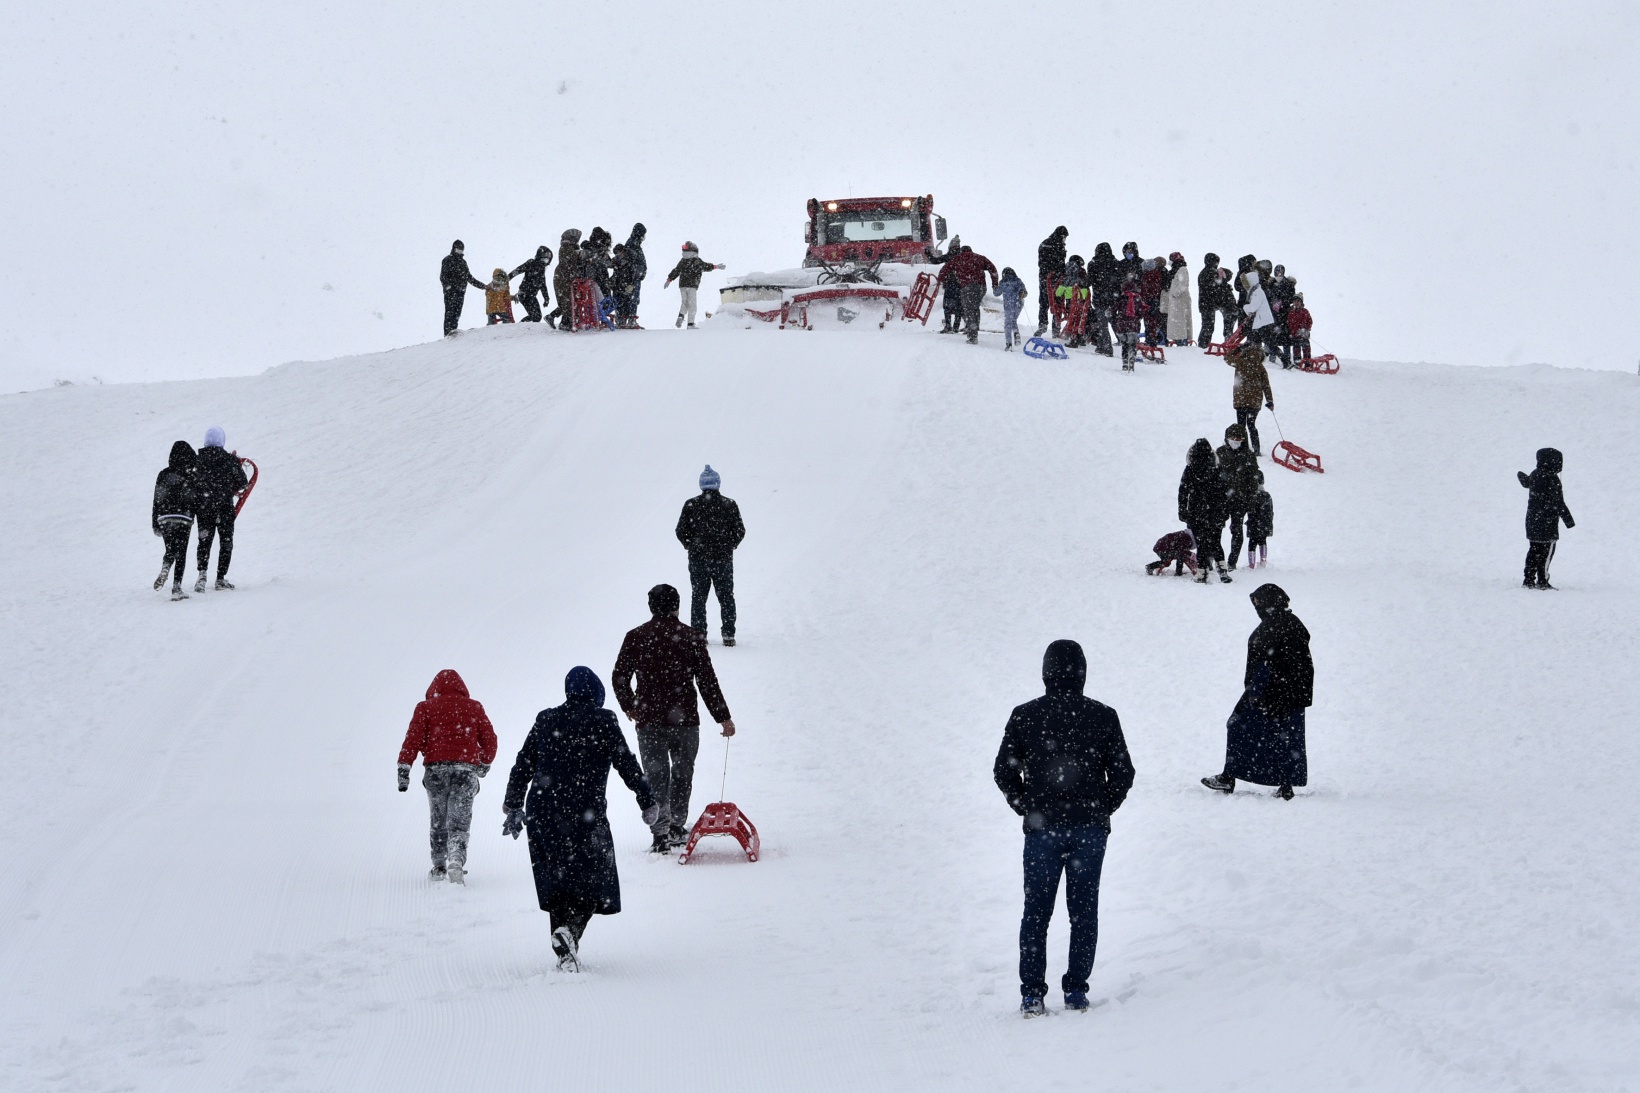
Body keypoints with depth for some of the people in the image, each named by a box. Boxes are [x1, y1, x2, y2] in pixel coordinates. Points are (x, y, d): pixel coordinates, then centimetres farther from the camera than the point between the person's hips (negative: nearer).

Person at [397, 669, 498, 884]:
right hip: (466, 769, 0)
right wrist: (485, 763, 31)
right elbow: (489, 739, 15)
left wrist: (404, 768, -3)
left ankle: (439, 865, 18)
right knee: (459, 821, -2)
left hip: (435, 768, 0)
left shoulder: (426, 707, 9)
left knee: (438, 820, 17)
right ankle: (456, 859, -25)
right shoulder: (474, 707, 13)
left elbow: (413, 737, -1)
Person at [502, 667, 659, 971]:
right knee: (593, 878, 4)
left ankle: (565, 953, 8)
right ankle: (571, 928, -23)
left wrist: (513, 806, 23)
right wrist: (648, 801, 8)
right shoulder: (602, 721, -2)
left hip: (542, 812, 4)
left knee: (556, 879, 12)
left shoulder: (545, 720, 10)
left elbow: (522, 766, 13)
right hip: (586, 815, -4)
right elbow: (626, 764, -2)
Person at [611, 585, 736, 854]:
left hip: (648, 720, 0)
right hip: (684, 719, 0)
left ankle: (660, 833, -6)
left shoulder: (635, 637, -1)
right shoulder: (691, 637, -4)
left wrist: (630, 707, 21)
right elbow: (707, 681, -5)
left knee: (656, 776, 4)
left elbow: (619, 678, 4)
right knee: (682, 773, 17)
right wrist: (723, 717, 1)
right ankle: (677, 828, 22)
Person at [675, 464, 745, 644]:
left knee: (698, 596, 8)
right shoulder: (729, 505, -4)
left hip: (698, 557, 0)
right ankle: (728, 634, 5)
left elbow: (681, 531, -2)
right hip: (723, 558, 0)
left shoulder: (691, 505, -4)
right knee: (726, 597, 9)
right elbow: (739, 531, 0)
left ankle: (698, 633, 5)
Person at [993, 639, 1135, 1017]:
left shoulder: (1024, 716, -5)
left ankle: (1032, 993, 4)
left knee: (1036, 911, 7)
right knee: (1084, 911, 10)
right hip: (1091, 829, 1)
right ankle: (1076, 990, 9)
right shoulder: (1103, 716, -3)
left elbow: (1003, 770, -2)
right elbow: (1123, 773, -1)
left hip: (1041, 828, -1)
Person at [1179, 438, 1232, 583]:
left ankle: (1202, 573, 1)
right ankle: (1222, 570, 2)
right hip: (1216, 515, 2)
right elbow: (1226, 492, 2)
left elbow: (1183, 493, -4)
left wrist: (1182, 512, 5)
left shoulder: (1189, 471, -7)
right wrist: (1225, 512, 12)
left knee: (1201, 544, 5)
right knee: (1216, 543, 13)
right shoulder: (1217, 470, -2)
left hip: (1196, 515, -2)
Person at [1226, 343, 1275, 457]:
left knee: (1241, 425, 3)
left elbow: (1227, 358, 10)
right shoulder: (1261, 368, 0)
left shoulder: (1241, 363, -8)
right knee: (1251, 425, 15)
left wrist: (1237, 349, 18)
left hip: (1241, 400, -3)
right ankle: (1256, 450, 11)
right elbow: (1266, 386, 2)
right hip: (1255, 401, 3)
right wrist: (1270, 401, 8)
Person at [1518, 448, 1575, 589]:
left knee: (1533, 549, 14)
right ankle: (1542, 581, -3)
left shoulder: (1534, 475, 5)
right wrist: (1569, 520, -13)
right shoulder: (1552, 479, -17)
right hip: (1547, 522, -8)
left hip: (1532, 521, 8)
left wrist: (1521, 476, 51)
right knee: (1547, 551, -2)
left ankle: (1529, 579, 15)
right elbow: (1559, 503, -18)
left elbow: (1527, 482, 29)